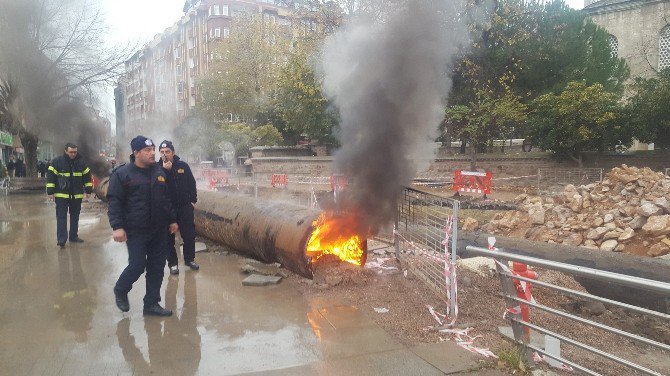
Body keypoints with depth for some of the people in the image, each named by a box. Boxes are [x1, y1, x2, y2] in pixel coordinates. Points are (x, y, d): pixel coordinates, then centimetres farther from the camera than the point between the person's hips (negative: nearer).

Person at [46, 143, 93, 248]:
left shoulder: (81, 162, 3)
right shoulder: (57, 162, -7)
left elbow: (87, 176, 11)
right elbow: (50, 176, -5)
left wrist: (88, 190, 7)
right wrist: (50, 192, -9)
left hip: (77, 195, 4)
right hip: (61, 195, -4)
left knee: (75, 216, 12)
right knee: (61, 217, -4)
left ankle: (74, 236, 23)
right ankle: (61, 240, -5)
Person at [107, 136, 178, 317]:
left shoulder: (160, 172, 10)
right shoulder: (122, 174, -7)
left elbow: (167, 198, 18)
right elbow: (114, 202, -9)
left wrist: (172, 220, 16)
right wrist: (117, 226, -17)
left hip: (159, 230, 6)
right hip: (136, 231, -5)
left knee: (157, 267, 7)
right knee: (137, 265, -6)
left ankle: (152, 303, 19)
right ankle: (120, 290, 24)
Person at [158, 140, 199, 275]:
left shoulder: (183, 165, 1)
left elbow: (192, 183, 9)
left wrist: (193, 200, 5)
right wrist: (165, 170, -25)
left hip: (185, 207, 2)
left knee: (189, 235, 7)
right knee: (169, 238, 5)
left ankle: (189, 259, 24)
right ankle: (172, 263, 16)